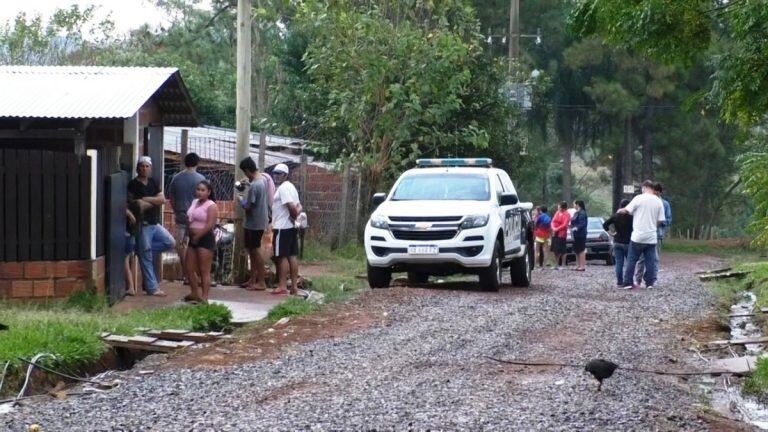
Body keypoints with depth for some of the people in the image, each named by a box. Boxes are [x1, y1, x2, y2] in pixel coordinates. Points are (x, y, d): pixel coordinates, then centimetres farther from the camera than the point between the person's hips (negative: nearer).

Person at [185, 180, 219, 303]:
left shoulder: (211, 206, -9)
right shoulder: (194, 202, 15)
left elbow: (210, 225, -17)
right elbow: (189, 219, 22)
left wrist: (198, 236, -14)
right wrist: (190, 235, 7)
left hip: (205, 239, -9)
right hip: (193, 239, 9)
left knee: (204, 271, -7)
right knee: (189, 269, 13)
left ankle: (204, 297, -6)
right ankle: (195, 293, 28)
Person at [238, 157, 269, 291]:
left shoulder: (254, 186, -24)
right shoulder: (263, 179, 5)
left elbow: (248, 207, -22)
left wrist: (242, 203, -1)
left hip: (254, 223, -9)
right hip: (261, 221, 9)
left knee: (255, 251, -2)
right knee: (252, 250, 17)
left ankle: (261, 282, 3)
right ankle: (253, 279, 23)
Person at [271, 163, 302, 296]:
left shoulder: (283, 188, -14)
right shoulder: (291, 187, 18)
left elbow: (291, 206, -24)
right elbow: (298, 207, 16)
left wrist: (293, 217, -9)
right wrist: (296, 214, 0)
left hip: (282, 227, -10)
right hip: (291, 227, 10)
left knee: (282, 256, -6)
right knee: (292, 256, 9)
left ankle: (282, 286, -5)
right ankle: (294, 286, 10)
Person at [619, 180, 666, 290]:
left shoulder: (639, 198, -8)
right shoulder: (659, 201, 4)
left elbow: (627, 210, -6)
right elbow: (661, 220, 4)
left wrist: (620, 210, 15)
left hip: (638, 236, -3)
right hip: (652, 237, 3)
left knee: (632, 260, 5)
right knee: (650, 261, 8)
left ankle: (628, 282, 4)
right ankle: (650, 282, 7)